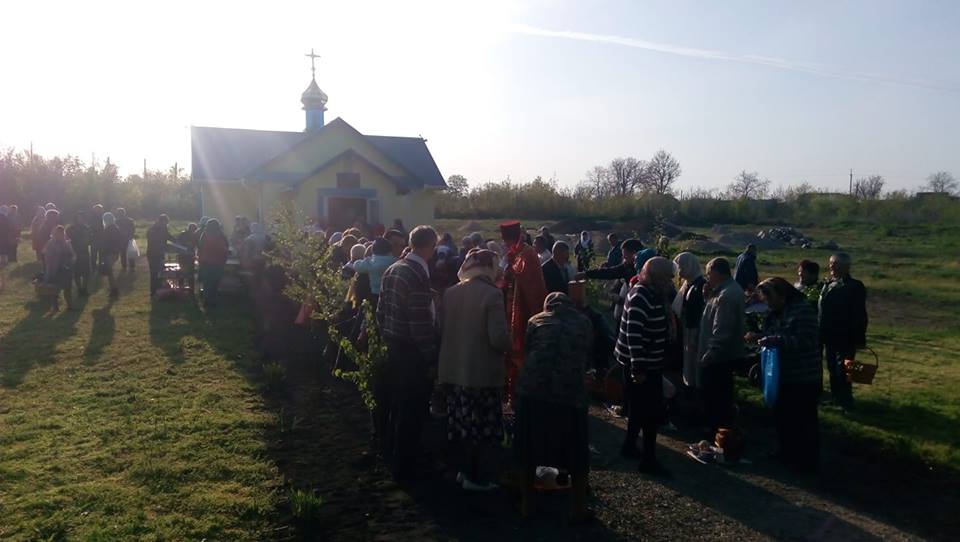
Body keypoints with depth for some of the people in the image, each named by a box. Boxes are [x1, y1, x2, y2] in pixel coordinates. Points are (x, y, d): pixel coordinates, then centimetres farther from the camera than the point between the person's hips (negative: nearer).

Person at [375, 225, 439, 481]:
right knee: (411, 411, 6)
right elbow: (420, 324, -23)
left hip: (391, 347, 9)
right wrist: (431, 357, -15)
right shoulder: (418, 276, -22)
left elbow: (381, 310, 10)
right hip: (411, 353, -9)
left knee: (392, 405, 23)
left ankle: (390, 454, 41)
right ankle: (404, 466, 19)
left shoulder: (392, 270, 4)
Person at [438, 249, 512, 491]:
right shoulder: (492, 294, -16)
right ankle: (480, 478, 17)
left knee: (466, 424, 18)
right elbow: (499, 338, -21)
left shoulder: (450, 292, 1)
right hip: (483, 373, -6)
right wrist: (507, 345, 0)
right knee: (486, 427, 9)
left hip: (454, 371, 6)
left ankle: (470, 471, 30)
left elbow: (442, 329, 8)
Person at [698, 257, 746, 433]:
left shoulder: (726, 296, -24)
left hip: (718, 357, -11)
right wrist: (709, 297, 1)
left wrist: (709, 355, -22)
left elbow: (721, 331, -27)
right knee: (723, 397, 22)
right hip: (727, 354, 11)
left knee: (714, 399, 1)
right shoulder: (731, 288, 9)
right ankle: (725, 429, 35)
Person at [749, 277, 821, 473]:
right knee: (782, 416, 18)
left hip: (803, 378, -9)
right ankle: (786, 452, 33)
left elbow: (805, 340, -26)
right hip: (782, 375, 9)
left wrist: (776, 340, -30)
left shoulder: (803, 310, -18)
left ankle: (807, 461, 13)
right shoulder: (775, 312, 9)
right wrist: (760, 337, 0)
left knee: (803, 420, 1)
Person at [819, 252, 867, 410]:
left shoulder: (854, 287, -12)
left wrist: (858, 339, -15)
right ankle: (835, 397, 28)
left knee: (842, 370, -1)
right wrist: (822, 334, 10)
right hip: (830, 337, 7)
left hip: (845, 338, -7)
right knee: (832, 369, 16)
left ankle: (845, 402, 12)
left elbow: (859, 315, -14)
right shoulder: (828, 285, 9)